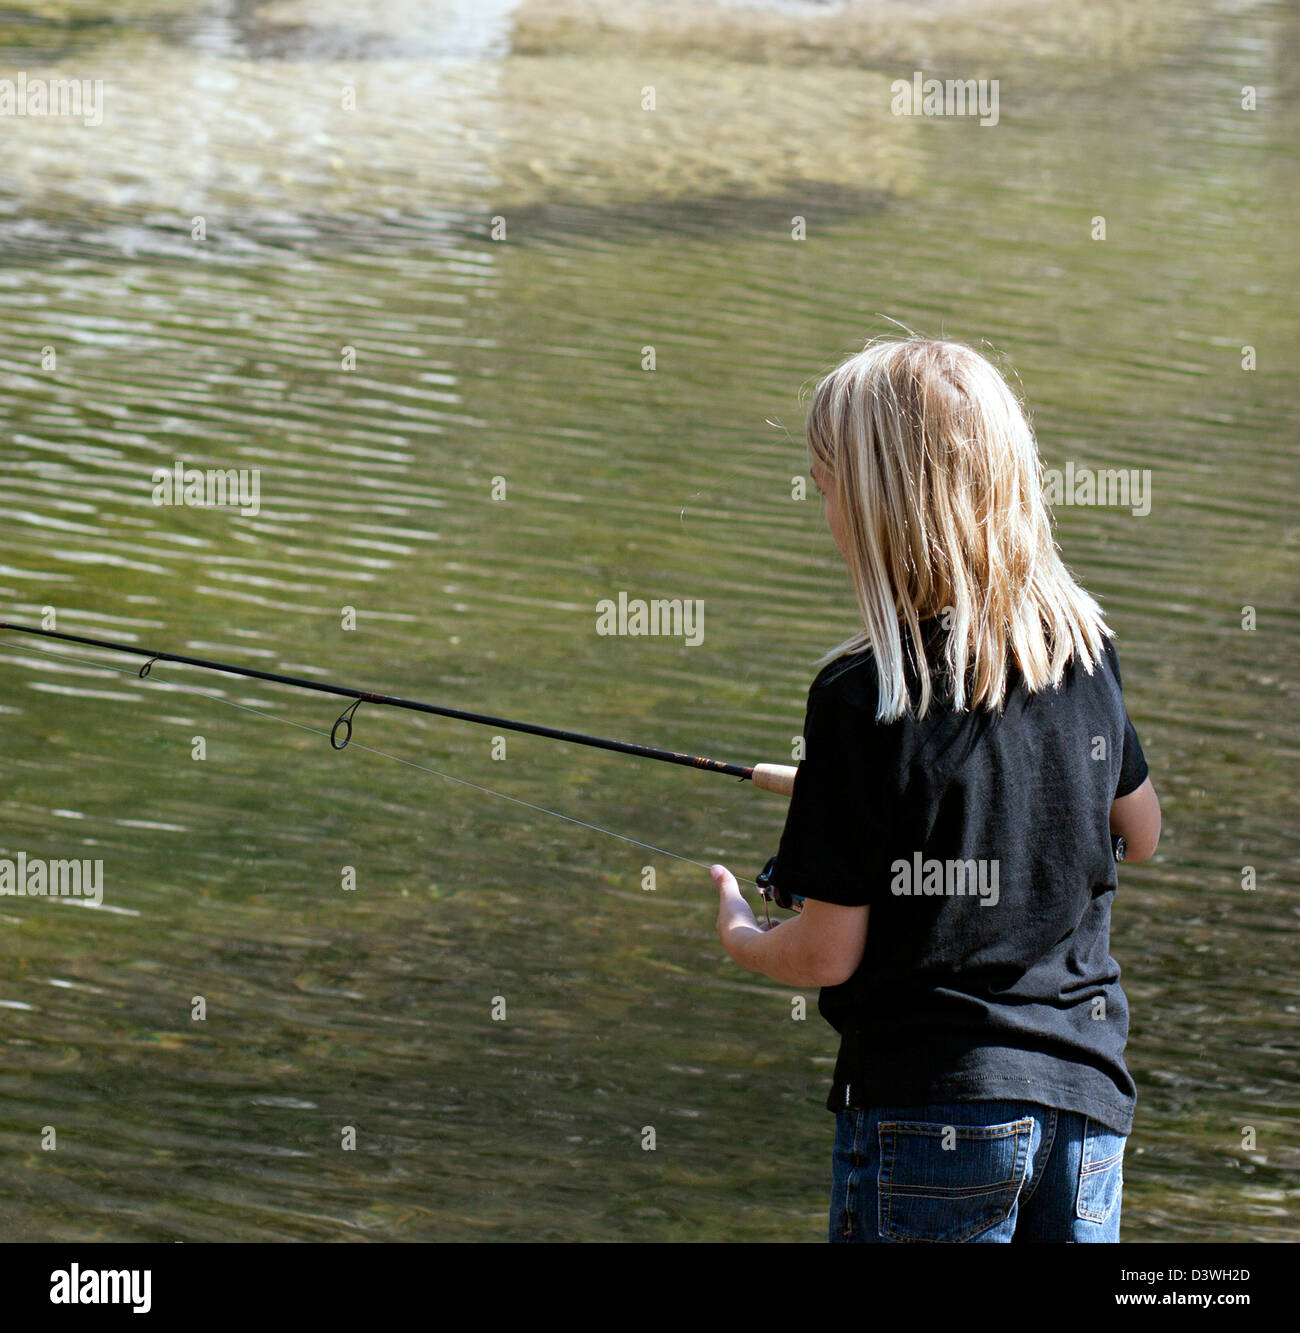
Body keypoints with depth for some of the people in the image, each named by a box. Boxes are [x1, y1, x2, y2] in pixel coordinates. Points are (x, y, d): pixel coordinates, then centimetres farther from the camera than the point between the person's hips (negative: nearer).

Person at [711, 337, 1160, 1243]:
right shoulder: (1089, 650, -1)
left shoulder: (864, 696, -17)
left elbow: (826, 955, -12)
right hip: (1087, 1100, 5)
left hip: (928, 1110, -5)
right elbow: (1140, 833, 16)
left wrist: (739, 937, 8)